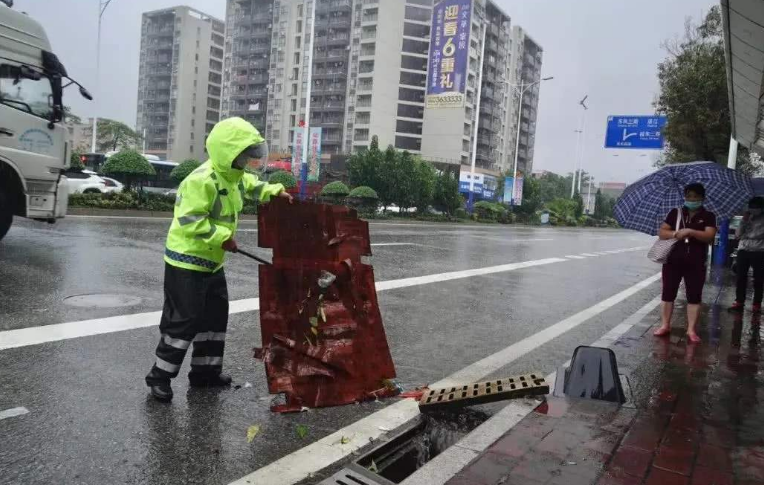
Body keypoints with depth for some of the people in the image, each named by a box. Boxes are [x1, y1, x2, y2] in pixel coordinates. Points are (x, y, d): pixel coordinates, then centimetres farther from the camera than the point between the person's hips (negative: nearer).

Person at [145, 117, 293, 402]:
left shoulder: (235, 176, 8)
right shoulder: (202, 180, -25)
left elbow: (252, 187, 26)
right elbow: (189, 220, -29)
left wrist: (275, 191, 8)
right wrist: (222, 237, -26)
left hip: (212, 261, 10)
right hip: (187, 261, -10)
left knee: (216, 315, 14)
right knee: (184, 319, -6)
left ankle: (205, 371, 26)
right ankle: (159, 376, 8)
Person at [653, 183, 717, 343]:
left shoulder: (708, 216, 3)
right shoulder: (675, 213, 7)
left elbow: (709, 236, -12)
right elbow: (661, 232, 2)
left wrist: (690, 231, -23)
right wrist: (676, 233, -16)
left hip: (696, 264, -1)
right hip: (672, 261, 1)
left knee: (694, 296, 1)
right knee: (668, 294, 5)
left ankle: (691, 330, 6)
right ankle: (665, 325, 14)